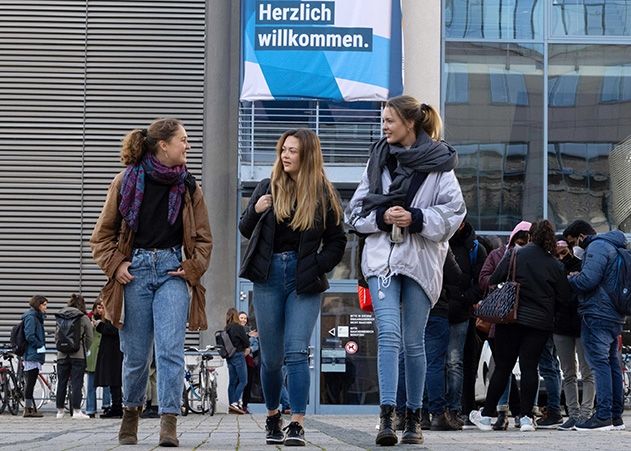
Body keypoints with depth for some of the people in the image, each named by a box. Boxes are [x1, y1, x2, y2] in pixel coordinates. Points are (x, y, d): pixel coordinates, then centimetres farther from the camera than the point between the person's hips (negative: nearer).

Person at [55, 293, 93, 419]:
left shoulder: (60, 318, 7)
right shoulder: (84, 318, -2)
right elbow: (90, 338, 1)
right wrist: (84, 351, 15)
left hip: (62, 355, 3)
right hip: (78, 355, -3)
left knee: (62, 382, 10)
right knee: (77, 382, -2)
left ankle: (60, 410, 14)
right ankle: (76, 410, -6)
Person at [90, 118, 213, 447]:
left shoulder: (188, 187, 9)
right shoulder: (126, 181, 3)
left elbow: (203, 240, 14)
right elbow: (102, 235, 8)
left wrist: (192, 269, -1)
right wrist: (115, 266, -6)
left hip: (172, 271, 1)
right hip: (135, 269, -1)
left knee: (170, 350, -14)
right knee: (136, 355, 4)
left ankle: (169, 424, -18)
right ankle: (131, 413, 28)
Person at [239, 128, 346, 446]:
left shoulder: (323, 195, 2)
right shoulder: (268, 188, 7)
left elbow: (336, 241, 8)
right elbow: (245, 231, 14)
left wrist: (318, 267, -6)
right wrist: (255, 211, -7)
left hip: (304, 283, -2)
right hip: (269, 278, 2)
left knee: (296, 352, -13)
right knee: (271, 356, 7)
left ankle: (297, 425, -15)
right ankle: (272, 416, 26)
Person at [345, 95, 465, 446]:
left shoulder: (438, 162, 0)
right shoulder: (378, 159, 10)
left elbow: (454, 211, -4)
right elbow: (355, 210, 10)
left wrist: (416, 219, -15)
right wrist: (382, 217, -9)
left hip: (420, 261, -1)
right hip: (382, 257, 1)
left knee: (414, 341, 7)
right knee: (388, 334, -13)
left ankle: (413, 417, 18)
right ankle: (387, 416, -19)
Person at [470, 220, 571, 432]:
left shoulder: (514, 255, -4)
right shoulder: (555, 265, 1)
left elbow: (493, 281, -4)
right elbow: (564, 297, 4)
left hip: (511, 319, -1)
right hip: (541, 322, 1)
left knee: (502, 366, 5)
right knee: (530, 366, 3)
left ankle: (487, 415, 10)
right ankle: (526, 417, -2)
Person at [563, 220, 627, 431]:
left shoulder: (597, 247, -10)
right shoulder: (613, 246, 22)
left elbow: (587, 280, -21)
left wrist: (568, 280, -3)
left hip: (597, 315, -10)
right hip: (615, 317, 10)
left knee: (599, 363, -11)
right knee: (612, 364, 11)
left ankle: (603, 416, -15)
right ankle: (616, 416, 14)